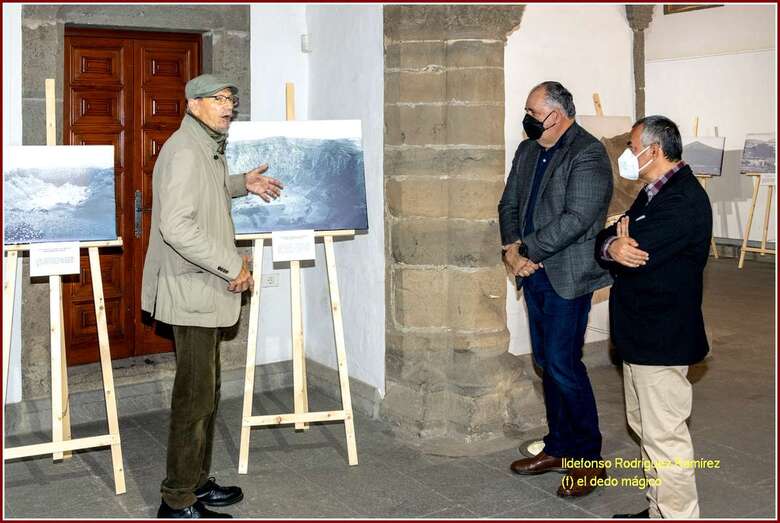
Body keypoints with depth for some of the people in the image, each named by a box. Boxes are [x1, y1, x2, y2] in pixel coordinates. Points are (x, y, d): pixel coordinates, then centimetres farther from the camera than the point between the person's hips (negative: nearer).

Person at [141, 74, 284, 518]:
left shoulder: (207, 149, 16)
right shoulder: (185, 150, -18)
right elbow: (177, 227, -28)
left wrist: (243, 184, 26)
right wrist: (232, 266, -23)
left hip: (204, 290, 11)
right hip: (192, 292, -11)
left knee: (207, 391, 17)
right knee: (195, 396, -5)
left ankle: (198, 482, 29)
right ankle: (178, 502, 6)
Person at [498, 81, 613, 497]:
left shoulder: (588, 154, -13)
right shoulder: (527, 151, 14)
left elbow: (576, 219, -21)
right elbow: (509, 203, 14)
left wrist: (525, 250, -17)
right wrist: (512, 246, -5)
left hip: (568, 275, -8)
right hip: (535, 273, 8)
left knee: (562, 363, -8)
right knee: (547, 363, 13)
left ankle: (588, 457, 7)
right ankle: (559, 447, 25)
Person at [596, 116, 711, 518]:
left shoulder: (682, 201, -19)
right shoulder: (655, 192, 14)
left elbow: (630, 254, -26)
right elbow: (605, 241, 7)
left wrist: (616, 245, -4)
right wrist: (612, 245, -16)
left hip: (662, 336, -11)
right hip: (641, 333, 11)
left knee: (664, 436, -3)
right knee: (644, 425, 20)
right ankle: (658, 510, 33)